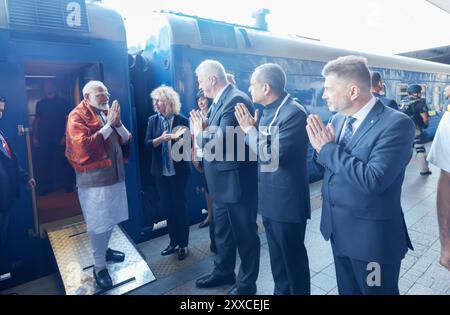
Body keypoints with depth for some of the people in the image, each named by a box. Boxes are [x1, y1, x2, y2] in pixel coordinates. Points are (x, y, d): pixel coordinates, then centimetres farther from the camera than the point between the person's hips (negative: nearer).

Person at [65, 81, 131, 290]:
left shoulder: (108, 112, 11)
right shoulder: (77, 117, -9)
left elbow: (126, 140, 9)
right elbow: (84, 147, -22)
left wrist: (118, 123, -9)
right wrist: (109, 125, -19)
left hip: (114, 174, 7)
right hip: (94, 179, -7)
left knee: (112, 218, 18)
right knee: (98, 223, 1)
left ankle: (104, 250, 39)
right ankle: (99, 266, 16)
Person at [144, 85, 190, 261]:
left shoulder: (182, 120, -6)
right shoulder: (152, 120, 4)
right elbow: (147, 144, -4)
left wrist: (178, 138, -26)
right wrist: (161, 138, -21)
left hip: (178, 171, -3)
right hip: (160, 172, 4)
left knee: (179, 206, 5)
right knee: (167, 207, 12)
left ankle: (183, 244, 20)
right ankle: (173, 242, 28)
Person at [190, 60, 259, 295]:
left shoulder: (236, 99, -20)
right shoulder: (219, 101, 10)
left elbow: (222, 142, -28)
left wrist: (199, 134, -11)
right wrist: (203, 128, -6)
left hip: (236, 181, -10)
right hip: (222, 181, 10)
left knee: (245, 234, 10)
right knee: (222, 230, 23)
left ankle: (246, 283, 30)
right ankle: (223, 271, 45)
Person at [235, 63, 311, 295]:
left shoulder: (294, 113, -20)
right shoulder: (268, 111, 7)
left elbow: (271, 154, -26)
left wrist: (250, 129, -15)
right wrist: (252, 128, -3)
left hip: (287, 201, -8)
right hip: (270, 198, 9)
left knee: (293, 256, 11)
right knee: (277, 255, 23)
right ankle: (281, 290, 43)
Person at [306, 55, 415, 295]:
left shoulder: (396, 123, -20)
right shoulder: (337, 119, 2)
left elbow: (373, 180, -30)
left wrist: (329, 148, -22)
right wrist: (321, 147, -13)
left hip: (372, 237, -6)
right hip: (338, 230, 7)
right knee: (347, 290, 25)